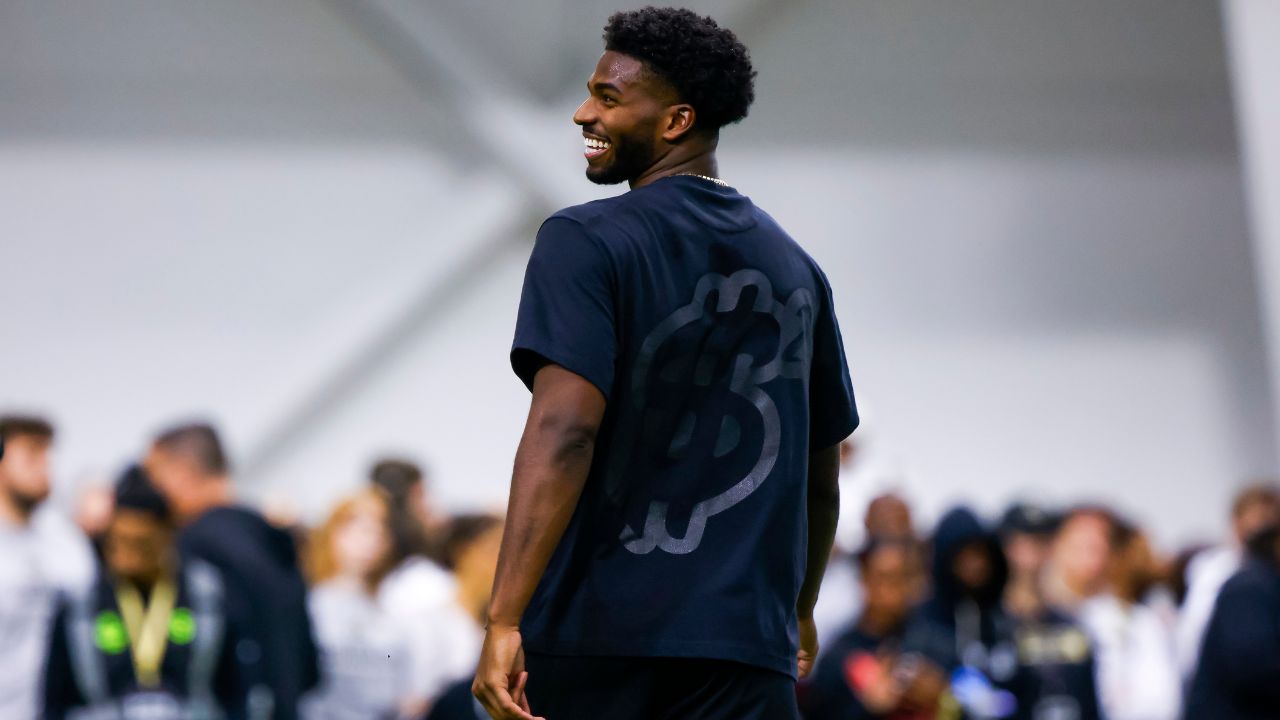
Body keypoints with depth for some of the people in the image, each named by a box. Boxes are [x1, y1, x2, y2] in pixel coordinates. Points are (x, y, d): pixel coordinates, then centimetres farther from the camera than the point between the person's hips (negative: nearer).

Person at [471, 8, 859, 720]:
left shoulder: (585, 242, -4)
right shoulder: (795, 268, 13)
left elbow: (564, 430, -17)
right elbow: (822, 476, 22)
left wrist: (504, 620, -21)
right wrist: (800, 610, 37)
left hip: (591, 636, -3)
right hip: (745, 645, 3)